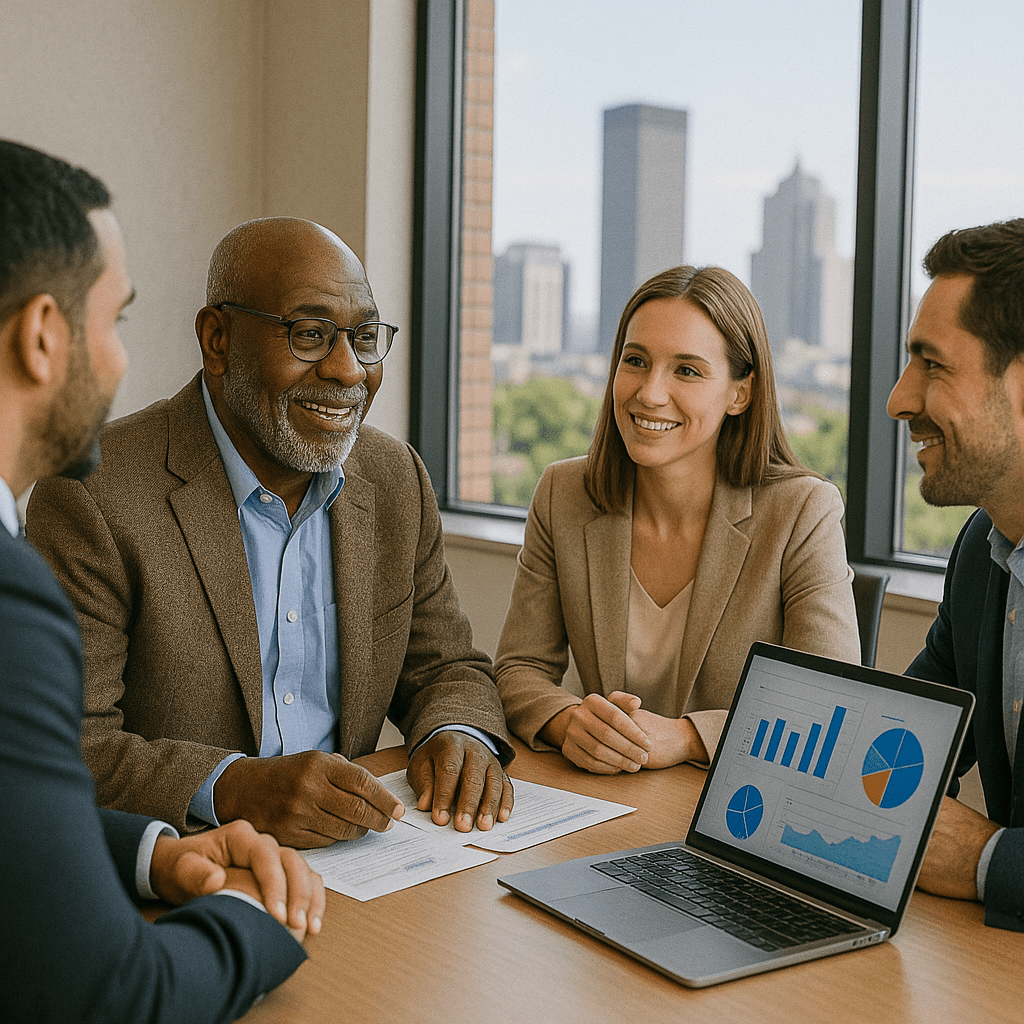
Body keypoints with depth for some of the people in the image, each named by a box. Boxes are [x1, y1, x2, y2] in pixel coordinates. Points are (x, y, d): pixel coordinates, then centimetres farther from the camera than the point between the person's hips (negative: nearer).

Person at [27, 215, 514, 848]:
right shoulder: (92, 499, -16)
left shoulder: (398, 480, 4)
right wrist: (232, 787, -32)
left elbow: (445, 667, 12)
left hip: (355, 857, 6)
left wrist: (458, 735, -10)